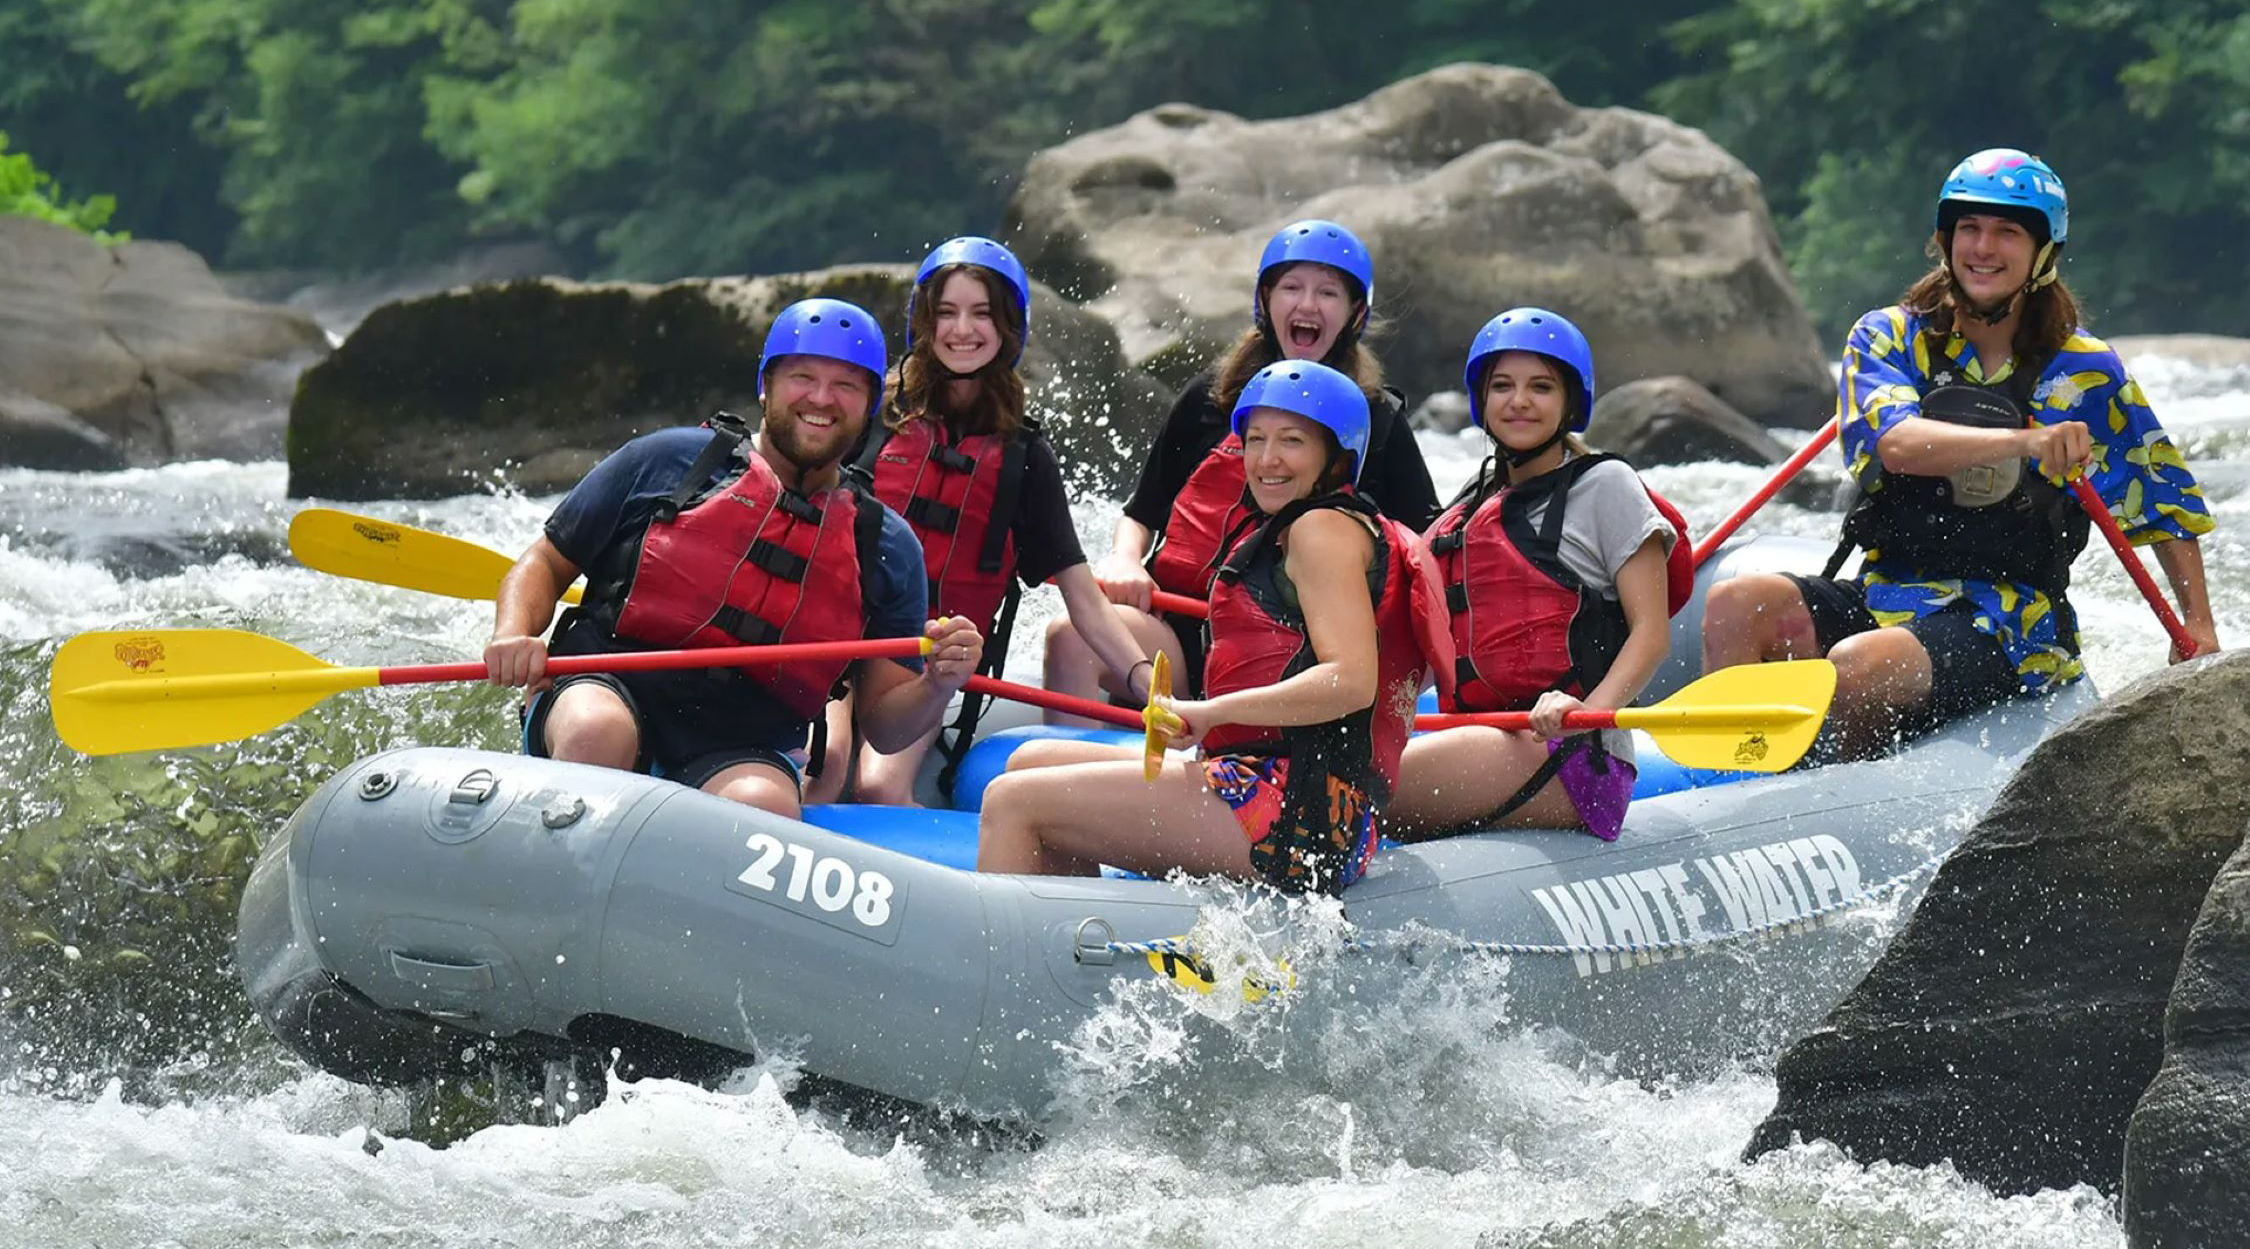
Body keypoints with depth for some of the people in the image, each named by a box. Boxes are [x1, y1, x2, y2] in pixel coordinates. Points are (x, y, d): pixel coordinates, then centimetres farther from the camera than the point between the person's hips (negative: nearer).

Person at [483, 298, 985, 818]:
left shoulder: (887, 547, 14)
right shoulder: (666, 461, 9)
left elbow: (884, 726, 12)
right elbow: (544, 564, 15)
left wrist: (937, 686, -10)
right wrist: (513, 637, -7)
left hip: (741, 753, 1)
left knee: (766, 805, -35)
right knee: (599, 735, -37)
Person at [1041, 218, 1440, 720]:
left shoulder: (1379, 420, 13)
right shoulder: (1208, 400, 18)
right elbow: (1141, 513, 24)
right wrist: (1124, 563, 1)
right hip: (1178, 627, 2)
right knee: (1070, 638, -28)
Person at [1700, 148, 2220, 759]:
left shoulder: (2083, 372, 2)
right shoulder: (1887, 338, 3)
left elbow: (2168, 499, 12)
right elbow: (1896, 445, -18)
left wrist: (2198, 628, 3)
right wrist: (2021, 441, -34)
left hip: (2012, 629, -3)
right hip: (1883, 596, 3)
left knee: (1857, 666, -32)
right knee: (1733, 607, -23)